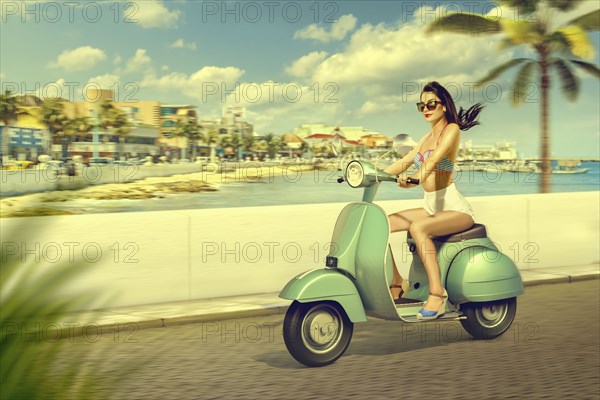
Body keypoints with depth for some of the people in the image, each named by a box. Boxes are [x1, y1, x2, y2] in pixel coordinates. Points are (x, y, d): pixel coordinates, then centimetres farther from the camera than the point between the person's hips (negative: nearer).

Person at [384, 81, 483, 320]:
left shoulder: (451, 129, -6)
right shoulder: (427, 137, 17)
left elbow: (433, 159, -24)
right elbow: (403, 163, 17)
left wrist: (415, 179, -40)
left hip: (456, 209, -8)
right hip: (431, 207, 8)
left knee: (417, 227, -37)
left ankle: (437, 292, -31)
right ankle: (396, 283, 3)